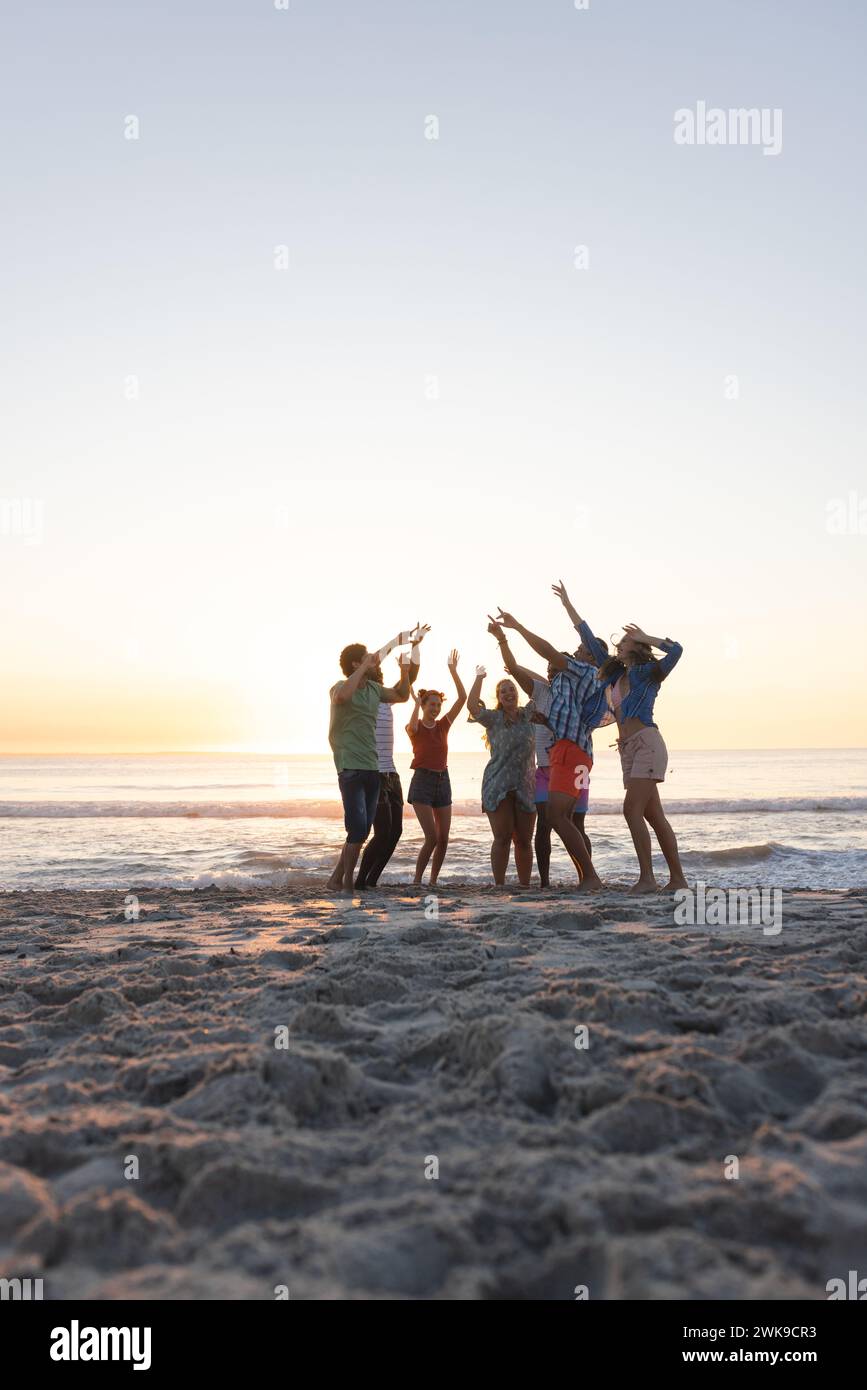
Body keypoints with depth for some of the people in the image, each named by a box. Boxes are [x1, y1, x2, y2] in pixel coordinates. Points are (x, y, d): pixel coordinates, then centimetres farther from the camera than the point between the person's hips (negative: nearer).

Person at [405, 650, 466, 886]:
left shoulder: (443, 725, 8)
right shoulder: (414, 728, -3)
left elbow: (462, 698, -2)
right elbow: (412, 725, -31)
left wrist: (453, 671, -8)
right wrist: (417, 702, -21)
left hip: (443, 781, 5)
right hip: (422, 781, -5)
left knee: (444, 839, 3)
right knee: (432, 837, -14)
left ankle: (433, 880, 16)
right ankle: (417, 880, -1)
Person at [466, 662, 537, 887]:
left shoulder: (527, 714, 12)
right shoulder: (494, 718, 3)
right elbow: (472, 706, -13)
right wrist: (479, 678, -6)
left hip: (526, 786, 3)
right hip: (498, 787, -3)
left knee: (524, 840, 5)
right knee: (502, 838, -5)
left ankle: (525, 885, 11)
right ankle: (499, 885, -1)